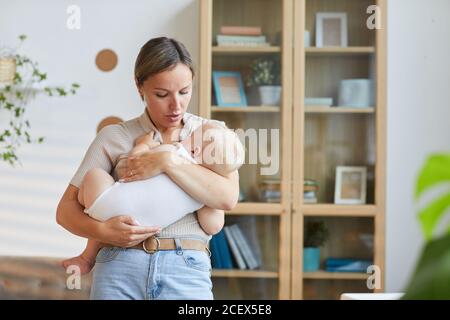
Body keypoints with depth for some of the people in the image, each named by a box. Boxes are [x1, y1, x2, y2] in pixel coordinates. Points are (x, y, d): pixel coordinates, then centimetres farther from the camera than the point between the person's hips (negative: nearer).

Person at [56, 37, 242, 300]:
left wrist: (168, 162, -12)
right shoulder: (114, 138, 7)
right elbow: (67, 209, 6)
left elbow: (228, 197, -6)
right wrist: (103, 231, -13)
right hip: (121, 268, 0)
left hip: (187, 271, 0)